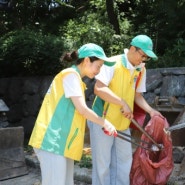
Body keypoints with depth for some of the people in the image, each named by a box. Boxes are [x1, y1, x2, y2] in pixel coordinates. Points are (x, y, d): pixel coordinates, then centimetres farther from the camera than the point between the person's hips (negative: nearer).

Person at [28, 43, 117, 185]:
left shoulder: (74, 77, 18)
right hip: (52, 142, -10)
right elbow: (82, 109, -15)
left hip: (61, 142, 10)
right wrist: (104, 123, -2)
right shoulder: (71, 75, -10)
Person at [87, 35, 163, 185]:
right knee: (102, 162, 4)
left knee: (124, 160, 14)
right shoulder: (113, 63, -16)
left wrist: (151, 111, -2)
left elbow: (137, 95, 12)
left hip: (123, 122, 6)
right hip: (103, 120, -6)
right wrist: (123, 103, -25)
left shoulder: (141, 70, 4)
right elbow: (99, 89, -25)